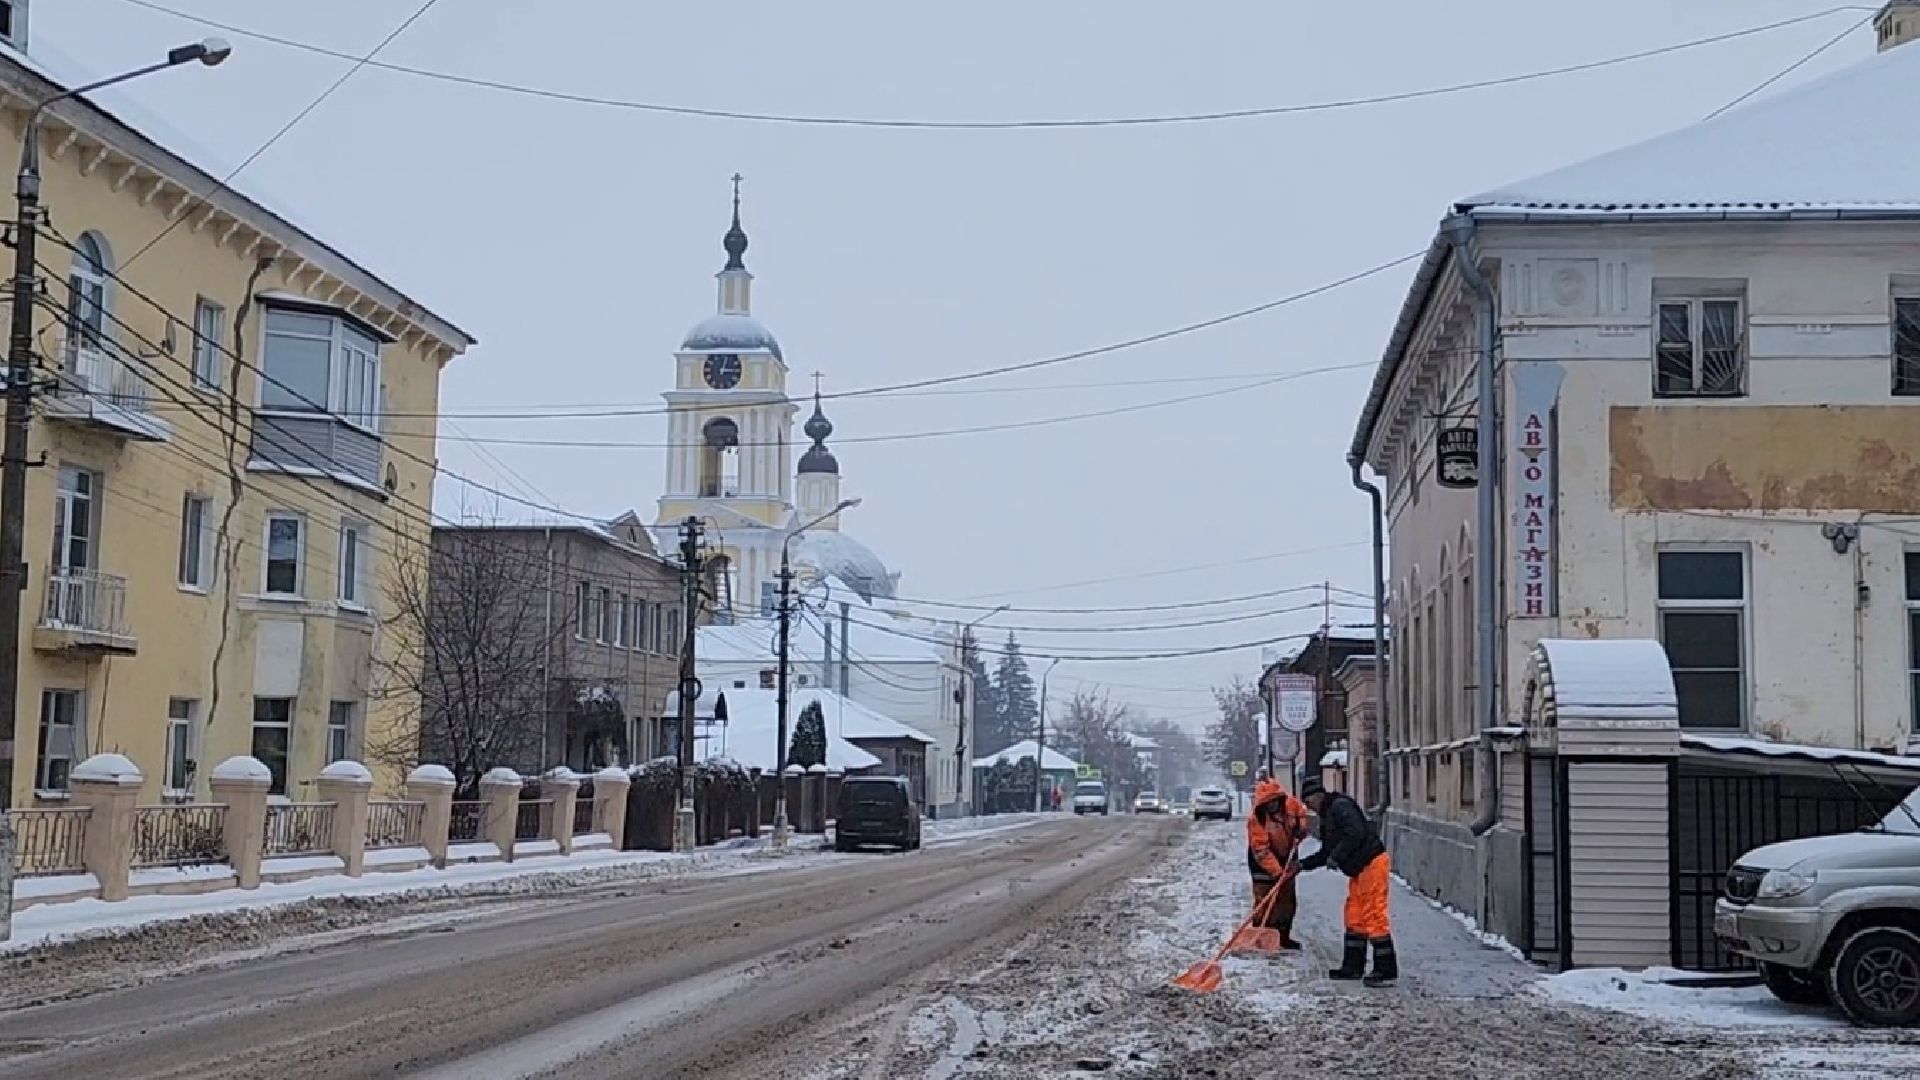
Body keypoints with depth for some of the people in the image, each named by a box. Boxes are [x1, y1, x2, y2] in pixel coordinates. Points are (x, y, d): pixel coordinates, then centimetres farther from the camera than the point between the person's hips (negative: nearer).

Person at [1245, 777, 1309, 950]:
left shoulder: (1289, 804, -13)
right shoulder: (1255, 819, -27)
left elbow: (1301, 811, 13)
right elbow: (1261, 851, -29)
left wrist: (1301, 827, -6)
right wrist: (1277, 871, -34)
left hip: (1285, 861, 6)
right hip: (1263, 865, -6)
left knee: (1288, 901, 13)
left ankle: (1283, 936, 25)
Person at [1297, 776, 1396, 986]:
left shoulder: (1340, 806, -12)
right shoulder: (1326, 816, 20)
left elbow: (1355, 834, -25)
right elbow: (1326, 853, 26)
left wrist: (1336, 856, -23)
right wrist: (1303, 864, 19)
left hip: (1372, 864, -11)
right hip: (1359, 869, 11)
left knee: (1374, 917, -10)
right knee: (1354, 918, 14)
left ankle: (1387, 971, -8)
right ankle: (1353, 967, 22)